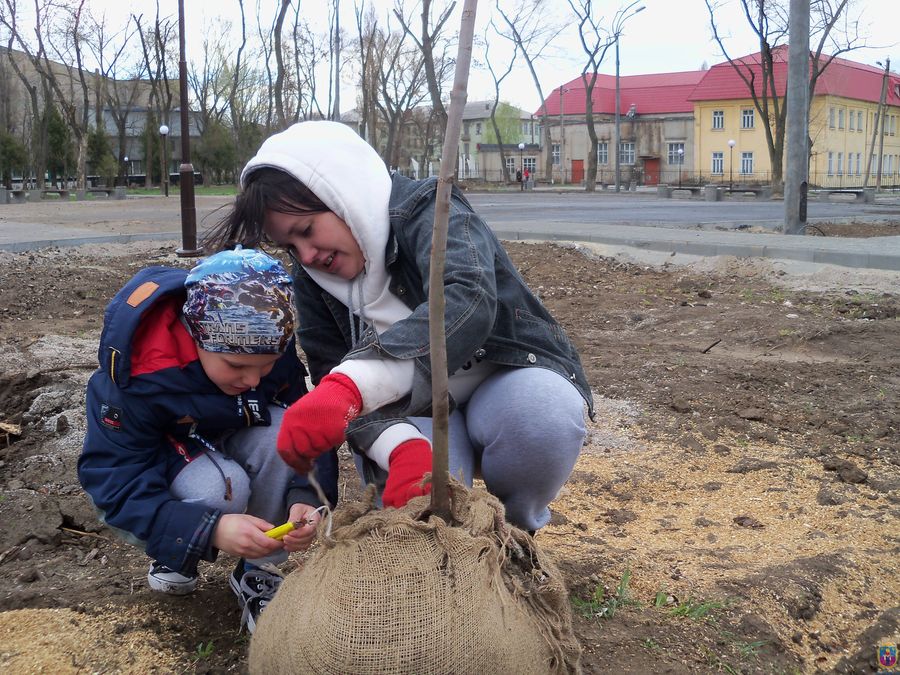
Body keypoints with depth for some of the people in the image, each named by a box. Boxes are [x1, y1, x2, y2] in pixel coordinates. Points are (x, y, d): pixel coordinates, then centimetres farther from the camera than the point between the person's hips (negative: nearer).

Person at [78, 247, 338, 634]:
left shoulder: (269, 349, -22)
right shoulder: (137, 373, -33)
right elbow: (115, 482, -32)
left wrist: (307, 498, -38)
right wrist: (210, 529, -46)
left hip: (223, 439, 4)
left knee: (281, 433, -30)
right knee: (219, 488, -36)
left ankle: (258, 573, -12)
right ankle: (172, 555, -1)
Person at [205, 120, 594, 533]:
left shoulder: (429, 211, -19)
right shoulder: (312, 282, -1)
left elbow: (468, 301, -41)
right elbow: (335, 381, -9)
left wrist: (353, 383, -56)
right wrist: (401, 445, -33)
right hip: (414, 415, 3)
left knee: (545, 412, -37)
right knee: (417, 490, -32)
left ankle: (514, 529, -7)